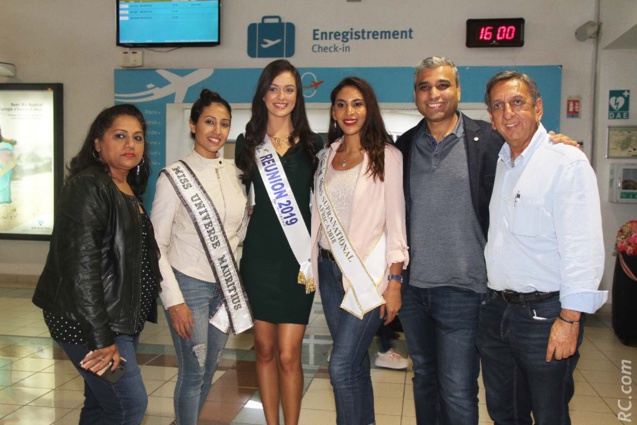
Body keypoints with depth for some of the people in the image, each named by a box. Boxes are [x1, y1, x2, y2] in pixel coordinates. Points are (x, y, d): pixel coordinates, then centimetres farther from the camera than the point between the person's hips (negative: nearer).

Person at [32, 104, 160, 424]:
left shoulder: (130, 190, 12)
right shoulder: (87, 187, -15)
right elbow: (80, 266, -22)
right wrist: (100, 337, -23)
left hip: (122, 319, 8)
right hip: (89, 322, -8)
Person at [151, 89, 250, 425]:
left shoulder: (234, 172, 5)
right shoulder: (174, 177, -10)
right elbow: (156, 246, -9)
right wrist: (174, 300, -14)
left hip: (225, 284, 5)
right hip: (189, 284, -5)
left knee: (208, 370, 16)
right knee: (193, 373, 2)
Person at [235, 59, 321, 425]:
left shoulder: (311, 144, 4)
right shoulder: (248, 143, 7)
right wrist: (244, 212, -3)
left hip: (297, 259, -1)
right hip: (259, 257, 2)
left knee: (288, 354, -3)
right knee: (265, 350, 10)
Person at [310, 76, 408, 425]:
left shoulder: (386, 157, -6)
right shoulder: (325, 157, 10)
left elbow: (395, 223, -7)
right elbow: (320, 215, 13)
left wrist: (394, 281, -10)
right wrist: (314, 265, 9)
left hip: (368, 272, -5)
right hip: (329, 269, 5)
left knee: (341, 366, -8)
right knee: (355, 361, 14)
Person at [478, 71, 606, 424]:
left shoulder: (567, 162, -11)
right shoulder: (496, 164, 10)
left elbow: (582, 247, -17)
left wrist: (569, 319, -20)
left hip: (544, 313, -6)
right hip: (495, 310, 6)